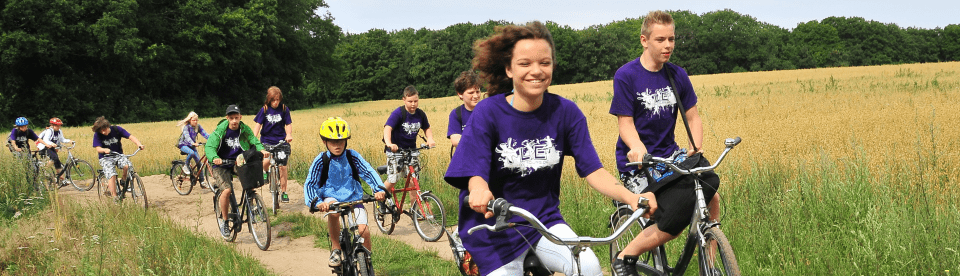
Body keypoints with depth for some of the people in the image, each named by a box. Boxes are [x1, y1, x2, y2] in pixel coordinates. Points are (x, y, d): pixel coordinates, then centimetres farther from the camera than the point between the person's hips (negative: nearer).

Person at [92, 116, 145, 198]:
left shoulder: (116, 129, -8)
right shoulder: (97, 135, -9)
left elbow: (130, 136, -11)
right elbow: (98, 149, -16)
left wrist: (139, 144, -29)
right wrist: (105, 150, -40)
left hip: (118, 155, 2)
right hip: (105, 158, -2)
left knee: (127, 166, -29)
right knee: (112, 175, -27)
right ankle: (114, 196, -20)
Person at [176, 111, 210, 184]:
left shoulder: (198, 126, -4)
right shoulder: (186, 127, -19)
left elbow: (204, 134, -14)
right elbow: (187, 136, -35)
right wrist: (193, 143, -54)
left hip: (192, 146, 5)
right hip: (183, 145, -5)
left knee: (199, 162, -6)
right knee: (191, 153, -38)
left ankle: (202, 181, 1)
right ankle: (186, 166, -11)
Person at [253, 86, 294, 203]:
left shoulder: (284, 109, 0)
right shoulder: (264, 110, -2)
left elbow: (288, 124, 1)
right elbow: (258, 124, -3)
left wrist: (289, 135, -19)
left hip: (281, 141, 1)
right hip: (266, 141, 0)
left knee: (282, 166, -4)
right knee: (266, 161, -25)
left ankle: (283, 192, 10)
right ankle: (265, 172, 12)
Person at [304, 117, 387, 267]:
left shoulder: (352, 156, -7)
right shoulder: (321, 160, -10)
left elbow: (369, 172, -10)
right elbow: (309, 183, -15)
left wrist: (379, 189, -29)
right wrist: (316, 202, -34)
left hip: (353, 197, 1)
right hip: (331, 196, -1)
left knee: (363, 231, -18)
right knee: (333, 211, -38)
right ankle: (335, 249, -17)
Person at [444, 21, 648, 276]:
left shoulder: (566, 112, -5)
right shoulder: (488, 112, -12)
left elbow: (593, 169, -8)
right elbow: (476, 174, -18)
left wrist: (630, 197, -28)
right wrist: (480, 193, -44)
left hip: (545, 220, 1)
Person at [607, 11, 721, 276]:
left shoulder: (678, 75, 4)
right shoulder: (626, 75, -11)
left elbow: (693, 117, 7)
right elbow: (625, 123, -13)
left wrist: (696, 148, -13)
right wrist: (638, 148, -33)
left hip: (670, 155, 5)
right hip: (637, 164, -5)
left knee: (710, 197, -17)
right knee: (673, 223, -21)